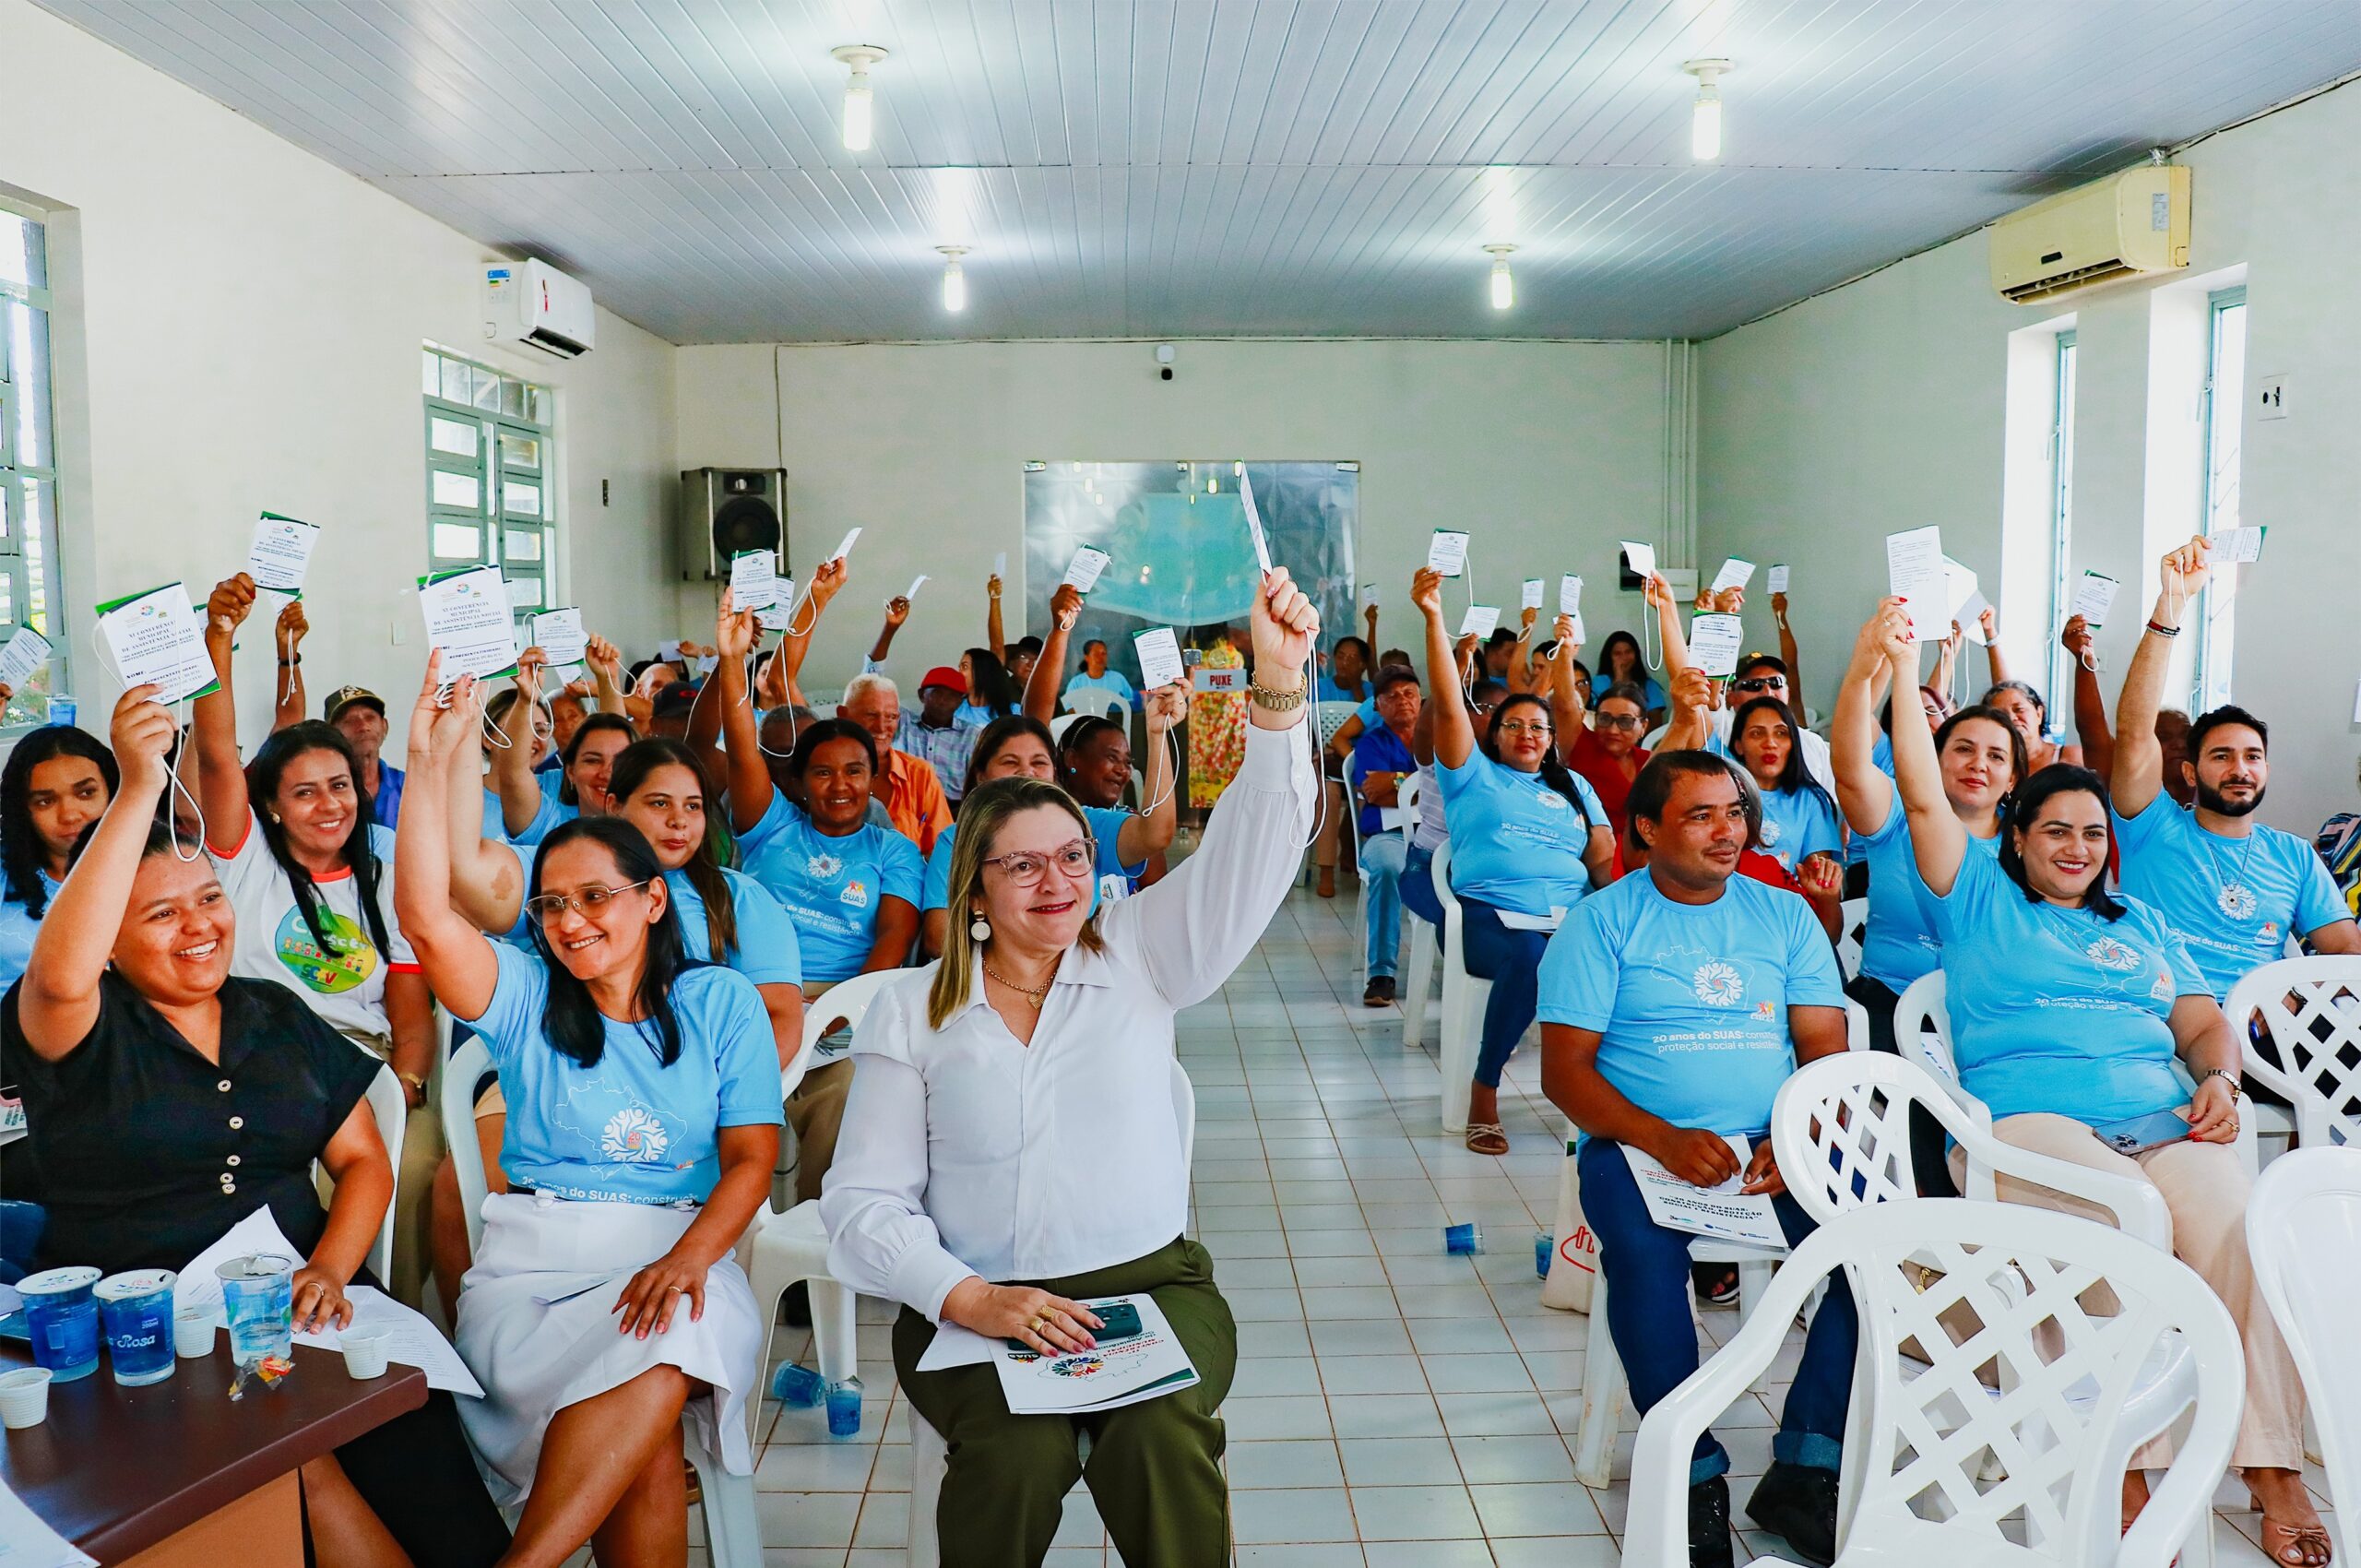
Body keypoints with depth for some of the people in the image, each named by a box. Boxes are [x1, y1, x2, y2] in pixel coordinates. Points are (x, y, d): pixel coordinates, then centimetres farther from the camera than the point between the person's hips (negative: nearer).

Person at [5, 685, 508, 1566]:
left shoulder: (279, 1019, 15)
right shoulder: (84, 1031, 2)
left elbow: (363, 1162, 14)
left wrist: (329, 1271, -6)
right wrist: (138, 790, -26)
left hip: (301, 1302, 3)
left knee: (417, 1446, -24)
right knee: (300, 1461, -29)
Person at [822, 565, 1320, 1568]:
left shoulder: (1136, 957, 7)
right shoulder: (912, 1012, 6)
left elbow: (1252, 851, -6)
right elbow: (866, 1202, 2)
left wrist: (1278, 691, -23)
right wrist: (968, 1298, -16)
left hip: (1150, 1282, 0)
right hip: (974, 1301, 0)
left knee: (1161, 1438, -29)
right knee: (1021, 1449, -29)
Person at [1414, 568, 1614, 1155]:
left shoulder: (1575, 788, 29)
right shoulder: (1475, 775, 17)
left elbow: (1603, 853, 19)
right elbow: (1450, 706, 3)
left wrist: (1606, 858, -5)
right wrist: (1434, 620, -5)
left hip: (1573, 914, 3)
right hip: (1493, 913, -3)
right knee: (1528, 956, -38)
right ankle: (1484, 1095, -25)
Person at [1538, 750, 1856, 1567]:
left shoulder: (1785, 915, 14)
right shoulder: (1602, 921, 3)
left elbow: (1827, 1050, 7)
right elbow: (1564, 1069, -4)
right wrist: (1665, 1141, -19)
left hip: (1778, 1145, 3)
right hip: (1641, 1142, -3)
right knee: (1646, 1255, -34)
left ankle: (1802, 1470, -13)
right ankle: (1694, 1473, -16)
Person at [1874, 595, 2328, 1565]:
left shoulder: (2142, 925, 31)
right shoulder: (1981, 903, 18)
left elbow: (2204, 1024, 26)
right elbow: (1924, 800, 8)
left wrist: (2220, 1081, 2)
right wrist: (1901, 668, 3)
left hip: (2163, 1119, 4)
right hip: (2026, 1116, -4)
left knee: (2232, 1220, -29)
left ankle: (2274, 1473, -28)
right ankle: (2121, 1466, -27)